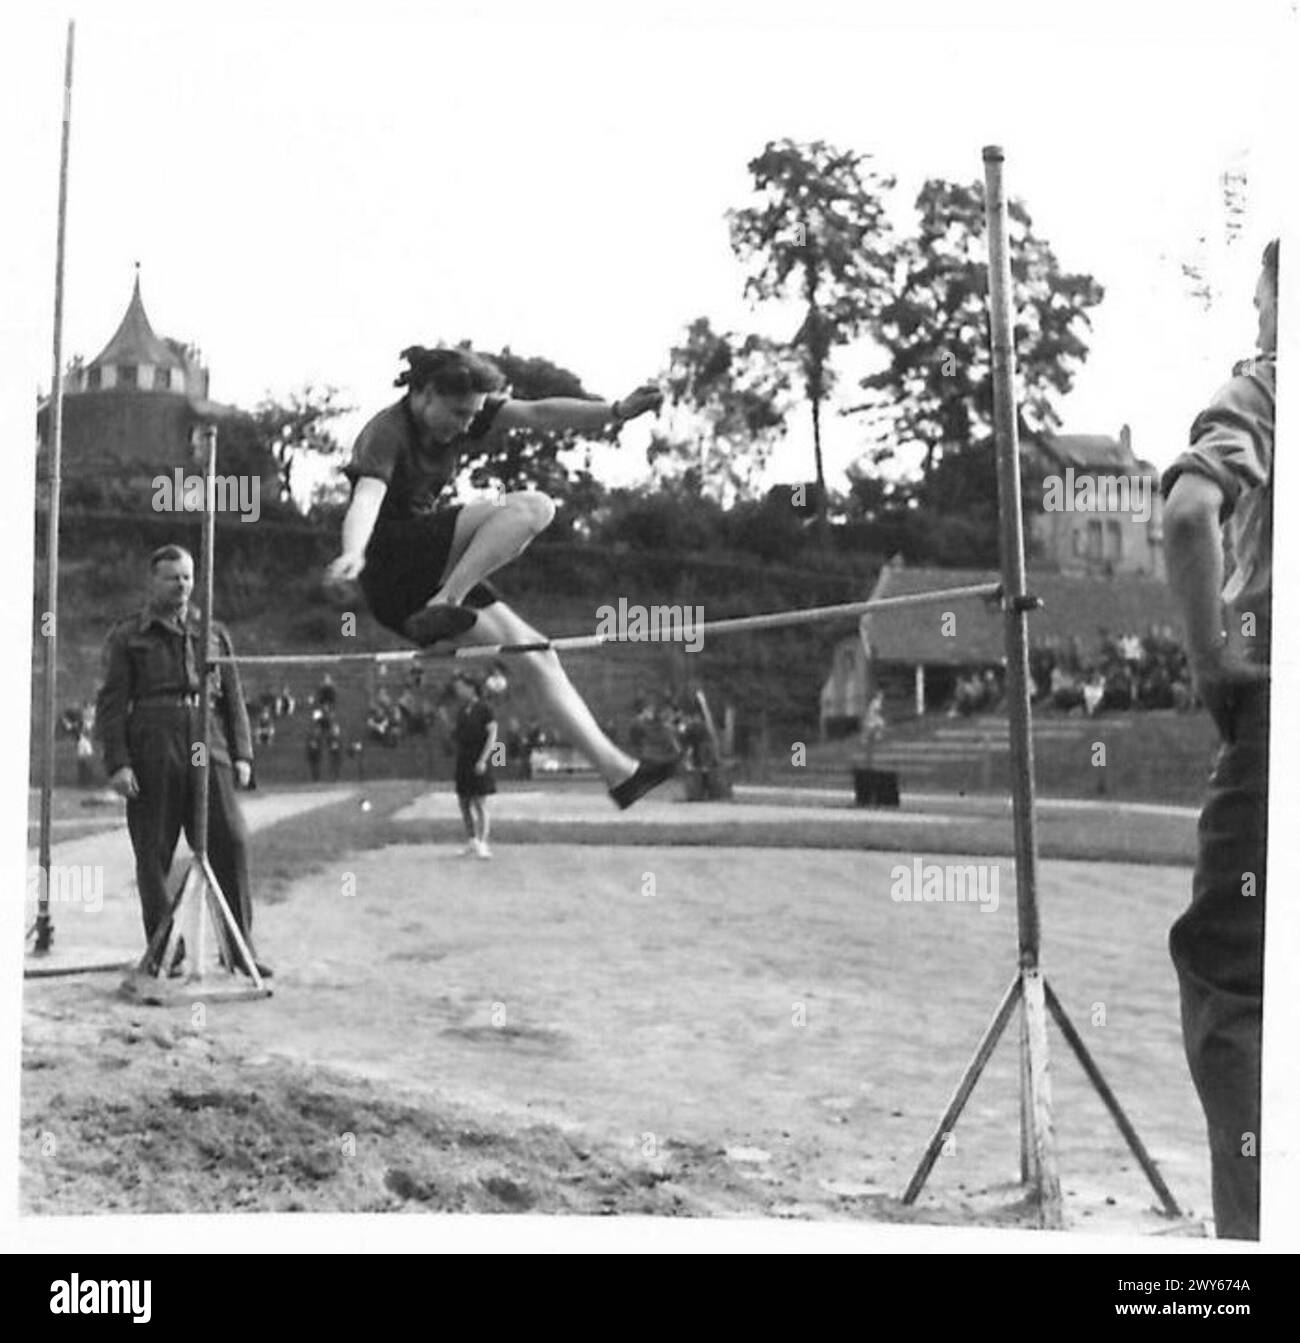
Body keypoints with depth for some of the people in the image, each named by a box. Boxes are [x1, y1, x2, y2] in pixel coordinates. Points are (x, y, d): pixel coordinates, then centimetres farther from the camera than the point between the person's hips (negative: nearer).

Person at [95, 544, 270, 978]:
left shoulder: (213, 633, 19)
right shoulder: (127, 637, 8)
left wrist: (242, 754, 10)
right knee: (154, 854, 0)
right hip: (152, 754, -2)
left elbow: (233, 698, 19)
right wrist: (117, 763, -7)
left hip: (209, 751, 3)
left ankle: (239, 946, 2)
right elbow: (111, 705, 3)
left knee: (231, 841, -5)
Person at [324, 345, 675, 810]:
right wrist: (353, 553, -56)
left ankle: (617, 771, 6)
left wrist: (615, 413, -12)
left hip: (433, 573, 8)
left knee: (535, 654, 3)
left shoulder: (461, 415, 6)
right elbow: (366, 499, -35)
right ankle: (441, 610, -30)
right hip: (391, 567, -8)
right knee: (530, 507, -22)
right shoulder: (386, 435, -17)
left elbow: (539, 413, -1)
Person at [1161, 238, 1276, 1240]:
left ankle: (1255, 1220, -5)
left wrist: (1212, 654, -12)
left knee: (1227, 971, -1)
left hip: (1271, 707, -5)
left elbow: (1191, 511, -20)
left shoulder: (1259, 389, -1)